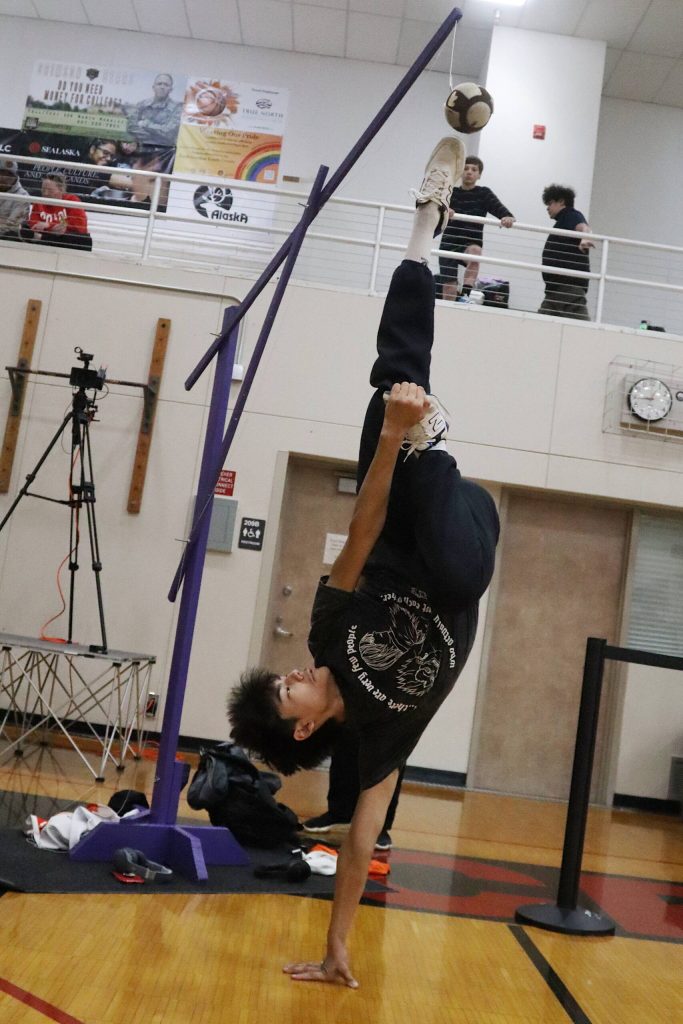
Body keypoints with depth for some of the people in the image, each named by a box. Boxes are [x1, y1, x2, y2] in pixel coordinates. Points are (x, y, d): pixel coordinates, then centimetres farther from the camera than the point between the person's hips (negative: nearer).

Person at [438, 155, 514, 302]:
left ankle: (465, 295, -40)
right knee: (449, 291, -7)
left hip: (471, 244, -1)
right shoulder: (450, 192, 7)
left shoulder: (484, 193, 6)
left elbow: (499, 208, -8)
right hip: (449, 243, 1)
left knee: (475, 251, -37)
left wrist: (508, 217, -32)